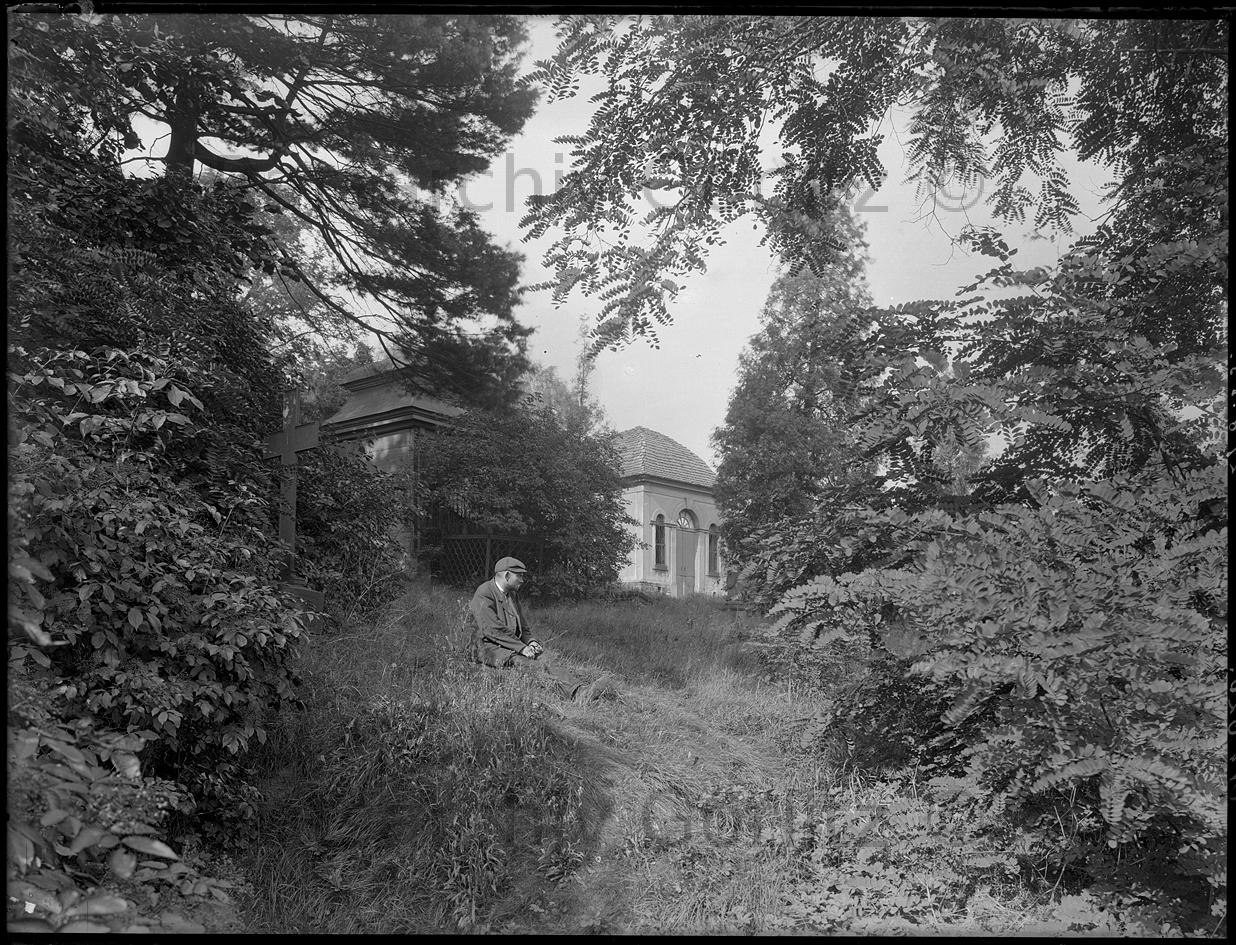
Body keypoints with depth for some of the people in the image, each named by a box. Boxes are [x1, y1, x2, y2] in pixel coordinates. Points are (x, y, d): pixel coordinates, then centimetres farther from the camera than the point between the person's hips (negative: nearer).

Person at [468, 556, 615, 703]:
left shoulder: (513, 595, 20)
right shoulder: (484, 594, -8)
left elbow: (523, 626, 24)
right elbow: (492, 629, -18)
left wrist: (530, 642, 0)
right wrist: (521, 648, -20)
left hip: (514, 646, 8)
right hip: (488, 648, -8)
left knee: (545, 661, -23)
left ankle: (581, 690, -47)